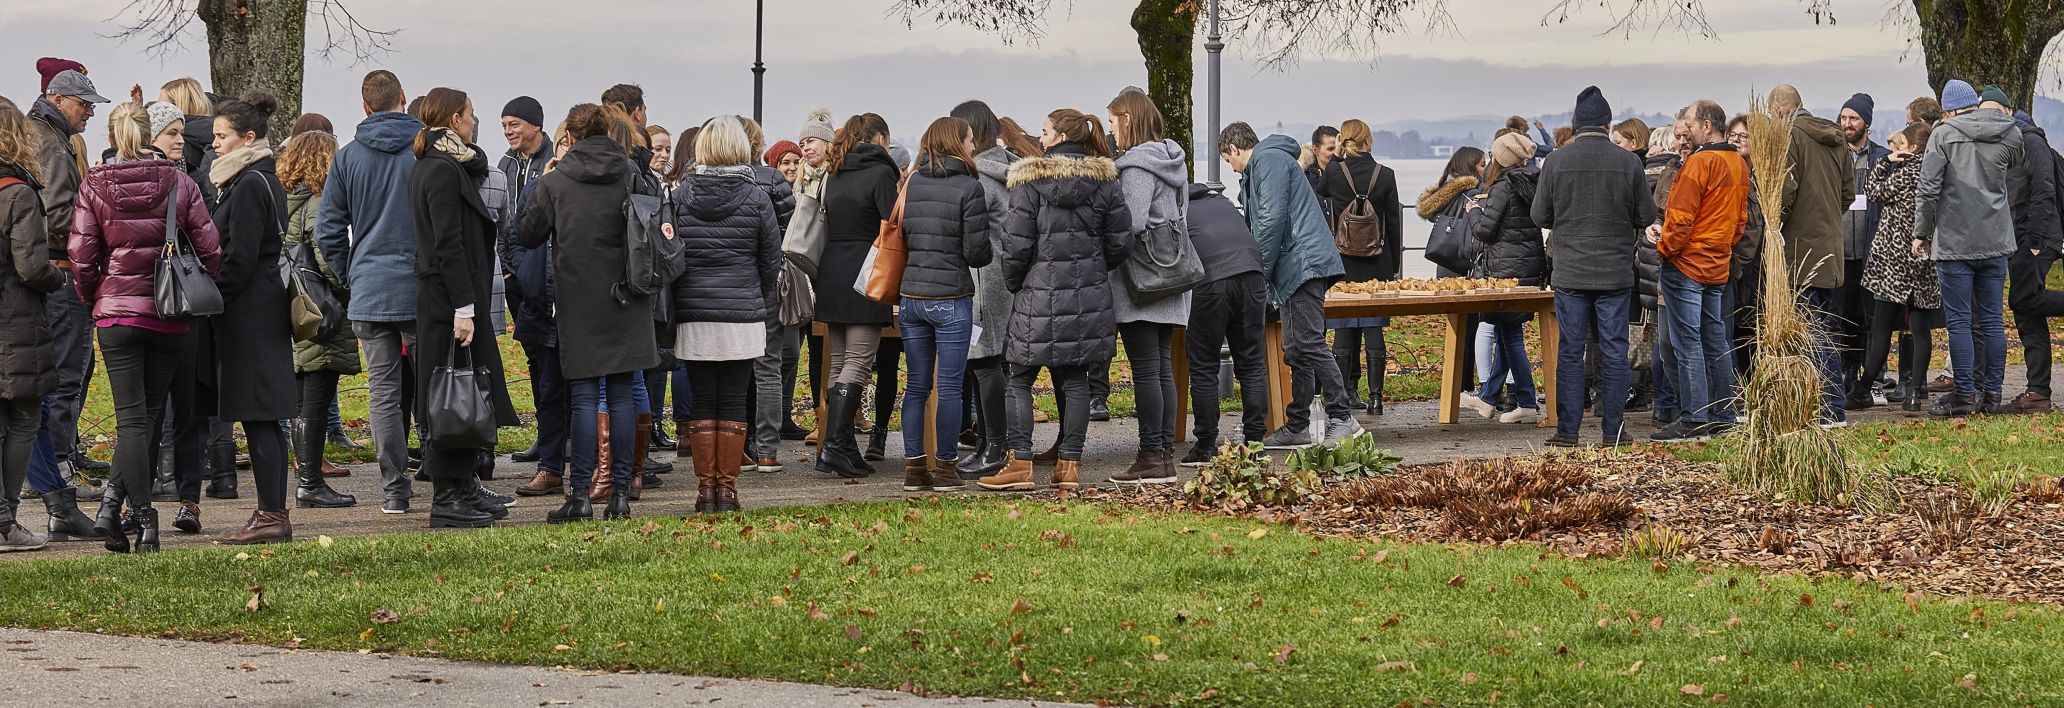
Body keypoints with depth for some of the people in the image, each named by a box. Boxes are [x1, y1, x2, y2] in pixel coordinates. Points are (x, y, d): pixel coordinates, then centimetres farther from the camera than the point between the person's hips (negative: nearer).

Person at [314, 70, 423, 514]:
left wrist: (351, 277, 13)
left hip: (369, 293, 1)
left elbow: (328, 231, 3)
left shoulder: (347, 157, 2)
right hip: (422, 290, -1)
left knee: (384, 393, 4)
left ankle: (394, 490, 3)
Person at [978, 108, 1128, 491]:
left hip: (1040, 294, -4)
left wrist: (1013, 284, 7)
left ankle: (1019, 463, 0)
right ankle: (1069, 464, 8)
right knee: (1075, 380, 8)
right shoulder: (1104, 182, 4)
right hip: (1089, 297, 4)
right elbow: (1121, 240, 6)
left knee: (1020, 379, 5)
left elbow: (1016, 243, -9)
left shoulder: (1030, 181, -8)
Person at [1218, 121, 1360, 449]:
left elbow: (1272, 219, -15)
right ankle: (1298, 426, 11)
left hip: (1303, 262, -11)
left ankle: (1343, 418, -17)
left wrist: (1259, 272, -11)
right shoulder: (1259, 167, 28)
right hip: (1296, 271, 11)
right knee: (1296, 350, 9)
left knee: (1309, 344, -15)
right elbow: (1260, 224, 37)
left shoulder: (1269, 160, -5)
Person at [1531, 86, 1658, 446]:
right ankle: (1613, 430, 7)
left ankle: (1567, 430, 5)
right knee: (1614, 352, 6)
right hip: (1616, 272, 0)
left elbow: (1540, 216, 1)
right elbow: (1647, 216, 1)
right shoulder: (1628, 162, -5)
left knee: (1570, 351, 5)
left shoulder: (1555, 161, -5)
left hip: (1570, 272, 0)